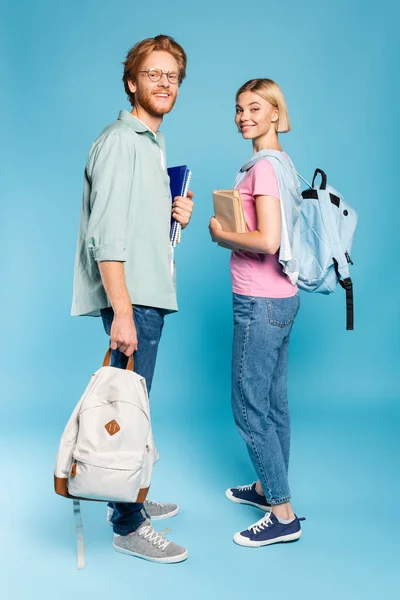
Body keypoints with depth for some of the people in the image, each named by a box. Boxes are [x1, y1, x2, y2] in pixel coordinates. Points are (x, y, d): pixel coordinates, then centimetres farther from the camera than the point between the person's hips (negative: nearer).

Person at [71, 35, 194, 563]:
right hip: (131, 299, -9)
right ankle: (129, 527, 9)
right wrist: (123, 312, -22)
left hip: (150, 294, 9)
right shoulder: (121, 141, -9)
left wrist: (176, 216, 7)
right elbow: (107, 234, -18)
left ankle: (130, 499, 29)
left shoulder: (151, 144, 21)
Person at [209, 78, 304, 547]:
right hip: (280, 297, 10)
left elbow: (267, 241, -25)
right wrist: (231, 231, 10)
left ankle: (283, 515, 9)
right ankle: (267, 487, 33)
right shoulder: (280, 162, 14)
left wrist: (220, 233, -11)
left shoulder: (265, 166, -16)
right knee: (273, 402, 18)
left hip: (262, 302, -10)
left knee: (249, 407, -1)